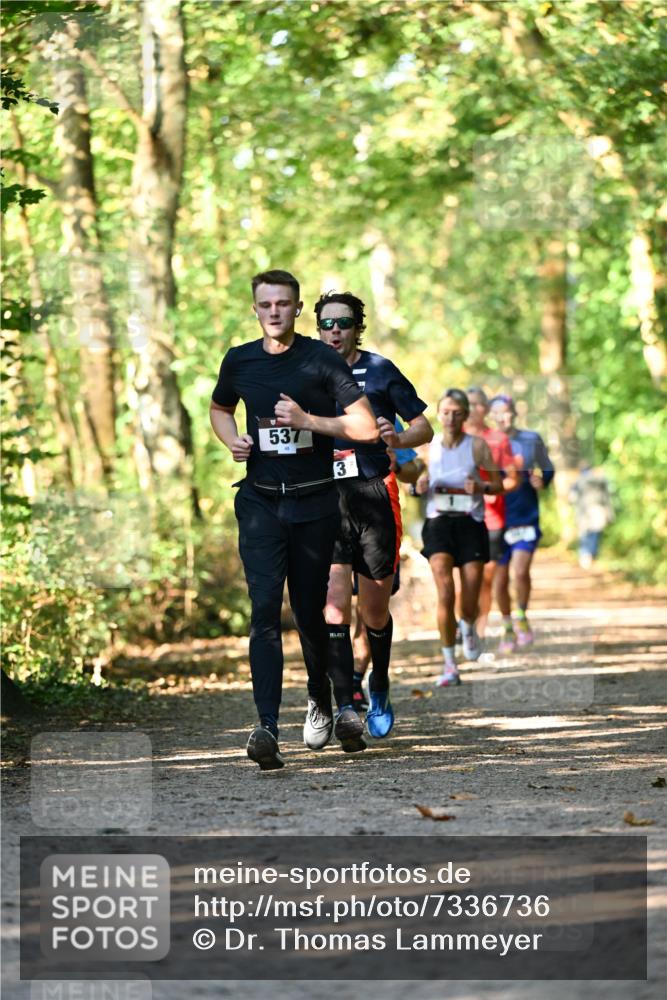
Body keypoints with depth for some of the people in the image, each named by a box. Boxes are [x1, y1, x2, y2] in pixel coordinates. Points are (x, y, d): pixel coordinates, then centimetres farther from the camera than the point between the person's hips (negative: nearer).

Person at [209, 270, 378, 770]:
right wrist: (232, 440, 4)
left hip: (315, 503, -1)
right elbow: (219, 408, 26)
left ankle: (321, 701, 35)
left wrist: (307, 419, -17)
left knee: (310, 611, 8)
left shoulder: (321, 359, -5)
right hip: (260, 502, 1)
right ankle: (267, 728, -20)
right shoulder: (239, 361, 6)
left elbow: (367, 428, -6)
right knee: (265, 610, -13)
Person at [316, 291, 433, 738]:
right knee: (334, 603, -14)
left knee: (375, 611, 7)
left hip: (375, 496, -2)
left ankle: (379, 687, 32)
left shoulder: (380, 370, 0)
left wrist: (399, 440, -17)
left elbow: (424, 426, 3)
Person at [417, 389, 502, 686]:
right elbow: (421, 484, 16)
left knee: (470, 603, -1)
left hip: (470, 524, 0)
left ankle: (468, 628, 39)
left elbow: (498, 484, 4)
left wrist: (482, 487, -17)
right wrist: (420, 486, -7)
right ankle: (449, 665, -13)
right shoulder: (429, 447, 4)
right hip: (438, 524, 0)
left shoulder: (477, 446, -1)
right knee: (445, 592, -18)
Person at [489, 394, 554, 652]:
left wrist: (541, 482, -6)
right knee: (500, 580, 5)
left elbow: (548, 469, 15)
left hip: (526, 519, -1)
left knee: (520, 571, -19)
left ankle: (521, 617, 5)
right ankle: (508, 628, 24)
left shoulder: (532, 440, 4)